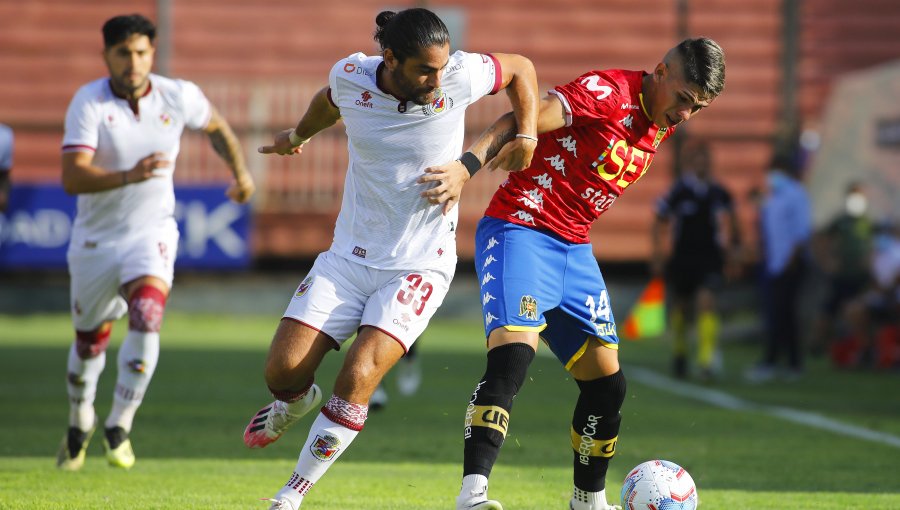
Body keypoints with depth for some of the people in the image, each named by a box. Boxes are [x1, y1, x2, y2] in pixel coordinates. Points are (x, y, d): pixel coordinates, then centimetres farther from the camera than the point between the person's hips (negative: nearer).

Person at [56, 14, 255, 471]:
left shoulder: (179, 96, -9)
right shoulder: (89, 102, -18)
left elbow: (216, 126, 17)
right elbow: (72, 178, -30)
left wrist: (240, 171, 11)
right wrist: (129, 176, -43)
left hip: (152, 232, 0)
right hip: (95, 239, 0)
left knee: (147, 316, -26)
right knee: (89, 339, 14)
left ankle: (119, 427, -16)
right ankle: (80, 423, 42)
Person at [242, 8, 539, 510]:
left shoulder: (460, 76, -15)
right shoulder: (350, 76, -9)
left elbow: (521, 68, 6)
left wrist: (528, 136, -3)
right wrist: (298, 136, 35)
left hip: (420, 265, -2)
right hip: (349, 256, 2)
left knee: (359, 376, -20)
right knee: (283, 370, -7)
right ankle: (299, 401, 34)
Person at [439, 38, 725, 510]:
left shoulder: (662, 125, 11)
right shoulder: (609, 92, -16)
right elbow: (523, 121, -26)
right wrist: (468, 163, -41)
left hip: (575, 249, 8)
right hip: (520, 229, -8)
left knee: (606, 382, 9)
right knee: (513, 354, -27)